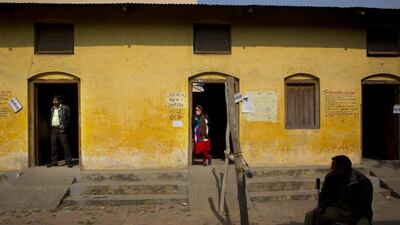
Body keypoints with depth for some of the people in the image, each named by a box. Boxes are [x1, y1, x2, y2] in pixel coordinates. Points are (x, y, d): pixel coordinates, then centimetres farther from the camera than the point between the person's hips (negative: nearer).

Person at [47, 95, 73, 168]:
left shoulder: (65, 108, -2)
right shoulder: (52, 109, 17)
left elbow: (68, 118, -3)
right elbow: (51, 119, 20)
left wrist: (64, 128, -9)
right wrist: (50, 129, 10)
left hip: (61, 129, -6)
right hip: (53, 129, 6)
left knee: (65, 145, -3)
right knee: (53, 146, 8)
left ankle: (69, 161, 3)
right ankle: (54, 161, 17)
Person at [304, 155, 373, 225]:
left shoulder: (363, 182, -16)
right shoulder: (330, 177, -5)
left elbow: (364, 208, -16)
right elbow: (324, 195, 8)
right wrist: (320, 208, -13)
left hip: (356, 213, -3)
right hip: (335, 209, 3)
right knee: (310, 216, -18)